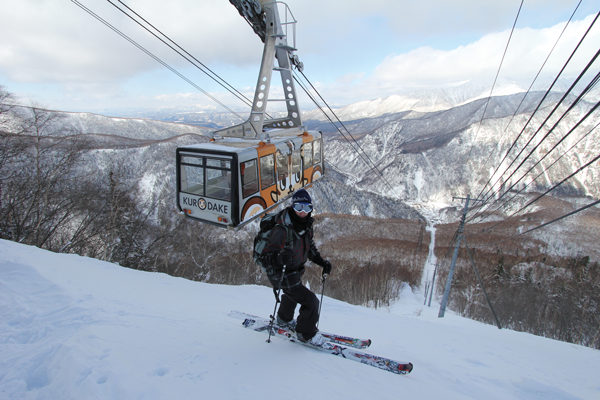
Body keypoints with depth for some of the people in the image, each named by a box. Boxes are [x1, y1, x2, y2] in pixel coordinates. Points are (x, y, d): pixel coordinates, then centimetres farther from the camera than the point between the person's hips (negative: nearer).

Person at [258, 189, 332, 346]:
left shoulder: (306, 226, -7)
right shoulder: (282, 230, -33)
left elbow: (310, 247, 10)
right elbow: (266, 255, -32)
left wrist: (321, 261, 0)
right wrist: (278, 258, -52)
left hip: (295, 271, 9)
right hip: (283, 275, -9)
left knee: (293, 294, 33)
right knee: (311, 301, -8)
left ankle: (284, 318, 63)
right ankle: (306, 333, 19)